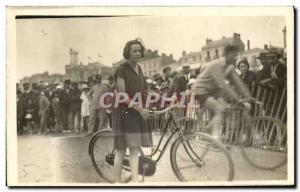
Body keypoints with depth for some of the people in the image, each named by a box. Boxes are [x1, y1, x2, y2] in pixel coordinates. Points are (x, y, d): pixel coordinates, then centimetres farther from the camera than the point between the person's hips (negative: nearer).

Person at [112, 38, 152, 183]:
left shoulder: (138, 68, 13)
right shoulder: (122, 69, -9)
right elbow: (122, 95, -15)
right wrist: (139, 108, -19)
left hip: (138, 113, 7)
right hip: (124, 112, -6)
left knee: (134, 150, 3)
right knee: (121, 150, -2)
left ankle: (135, 181, 2)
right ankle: (117, 181, 8)